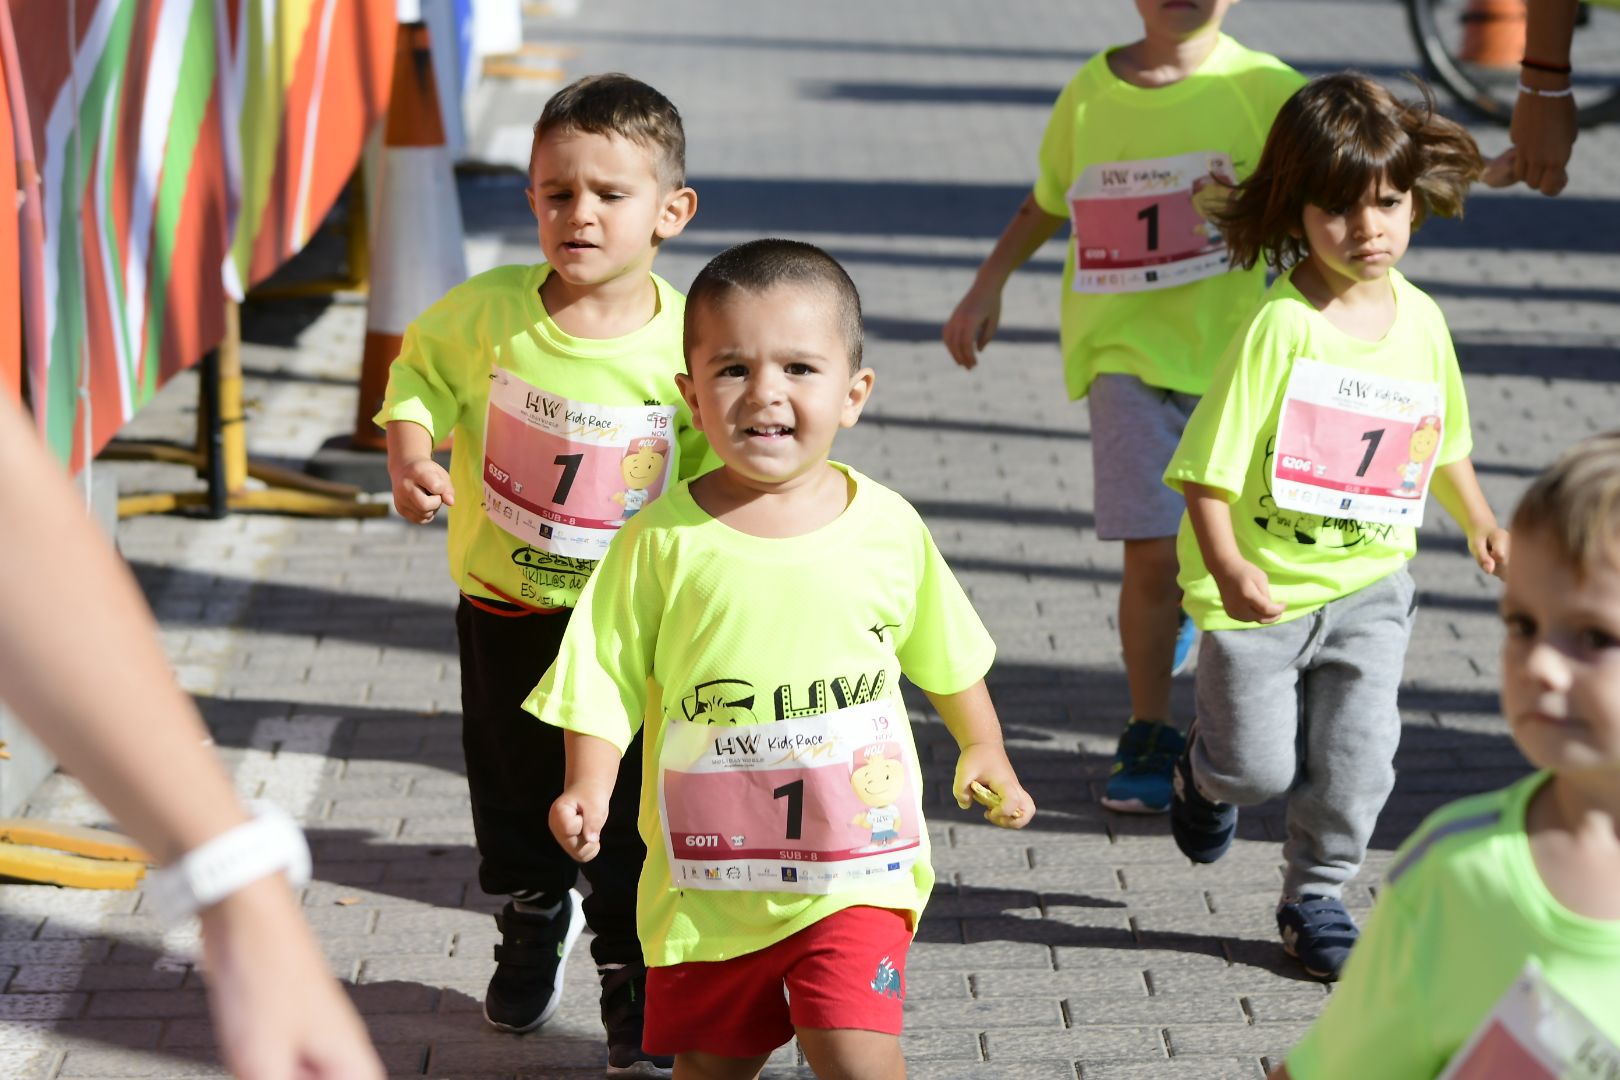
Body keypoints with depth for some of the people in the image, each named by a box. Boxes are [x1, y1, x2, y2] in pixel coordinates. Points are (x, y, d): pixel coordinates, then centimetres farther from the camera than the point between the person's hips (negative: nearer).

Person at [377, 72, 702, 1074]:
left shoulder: (687, 342, -15)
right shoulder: (488, 311, -12)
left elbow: (716, 470, -4)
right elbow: (421, 371, 7)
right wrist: (412, 457, -10)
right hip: (503, 611, 2)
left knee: (629, 826, 1)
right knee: (513, 803, 20)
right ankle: (534, 932, 48)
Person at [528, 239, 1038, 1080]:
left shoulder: (887, 529, -4)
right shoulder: (662, 541, -9)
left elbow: (948, 659, 13)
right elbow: (607, 679, -5)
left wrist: (983, 752, 12)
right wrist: (588, 788, -18)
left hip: (854, 871, -1)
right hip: (706, 880, 1)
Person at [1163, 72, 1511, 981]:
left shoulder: (1420, 318, -1)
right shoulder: (1279, 326, -19)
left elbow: (1441, 438, 18)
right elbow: (1207, 464, -20)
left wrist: (1481, 524, 17)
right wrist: (1225, 566, -31)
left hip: (1369, 584, 4)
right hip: (1260, 590, -4)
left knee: (1356, 758, -1)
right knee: (1260, 767, 4)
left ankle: (1317, 898, 21)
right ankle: (1206, 776, 40)